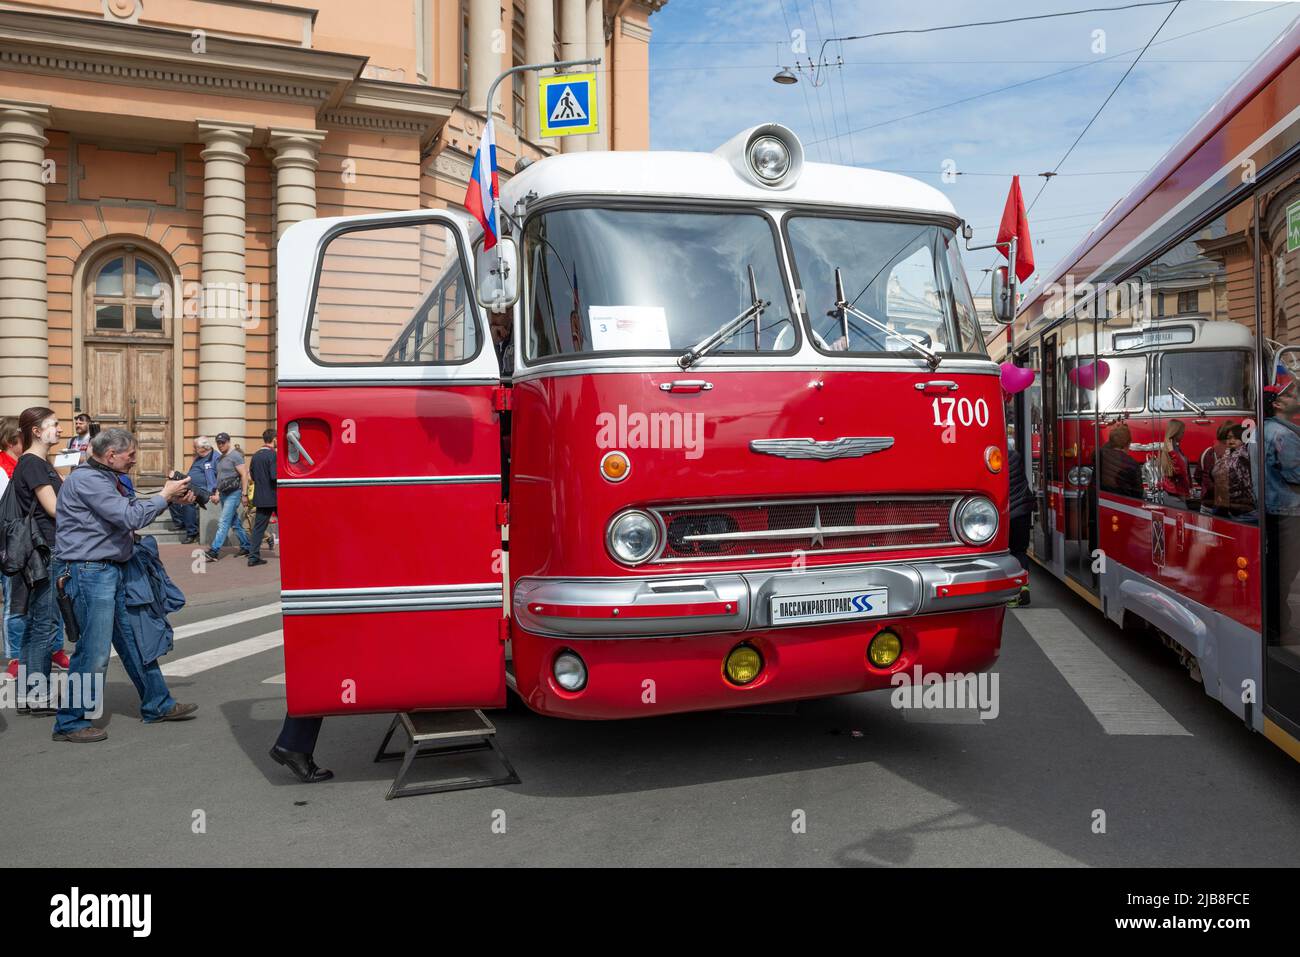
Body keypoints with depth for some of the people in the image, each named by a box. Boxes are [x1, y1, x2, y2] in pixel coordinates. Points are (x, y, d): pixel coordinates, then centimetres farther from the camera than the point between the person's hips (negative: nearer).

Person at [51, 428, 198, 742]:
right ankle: (69, 723, 8)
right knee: (94, 651, -5)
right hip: (91, 572, -10)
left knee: (135, 641, 14)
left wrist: (174, 498, 7)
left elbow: (131, 508, 20)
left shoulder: (106, 478, 15)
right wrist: (164, 495, -11)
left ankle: (157, 705, 23)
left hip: (113, 570, 10)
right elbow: (130, 517, -22)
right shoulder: (86, 480, -17)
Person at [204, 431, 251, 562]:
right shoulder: (220, 459, 17)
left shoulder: (235, 455, -9)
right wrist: (217, 494, 16)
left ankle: (214, 551, -17)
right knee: (235, 522, 12)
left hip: (233, 493, -9)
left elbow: (244, 475, -14)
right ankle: (246, 546, 20)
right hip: (223, 494, 9)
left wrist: (244, 494, -18)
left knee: (224, 522, -12)